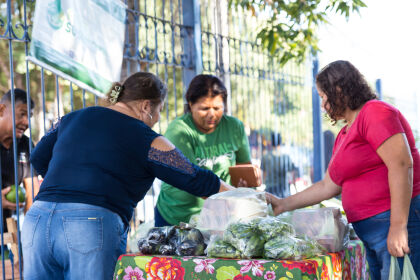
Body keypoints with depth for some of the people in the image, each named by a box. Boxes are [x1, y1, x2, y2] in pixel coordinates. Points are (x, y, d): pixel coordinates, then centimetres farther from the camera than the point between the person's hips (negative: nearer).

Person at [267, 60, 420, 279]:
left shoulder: (375, 112, -8)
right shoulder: (344, 135, 22)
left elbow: (401, 164, -18)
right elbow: (329, 186, 28)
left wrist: (398, 226, -22)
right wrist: (283, 204, 28)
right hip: (372, 236, 9)